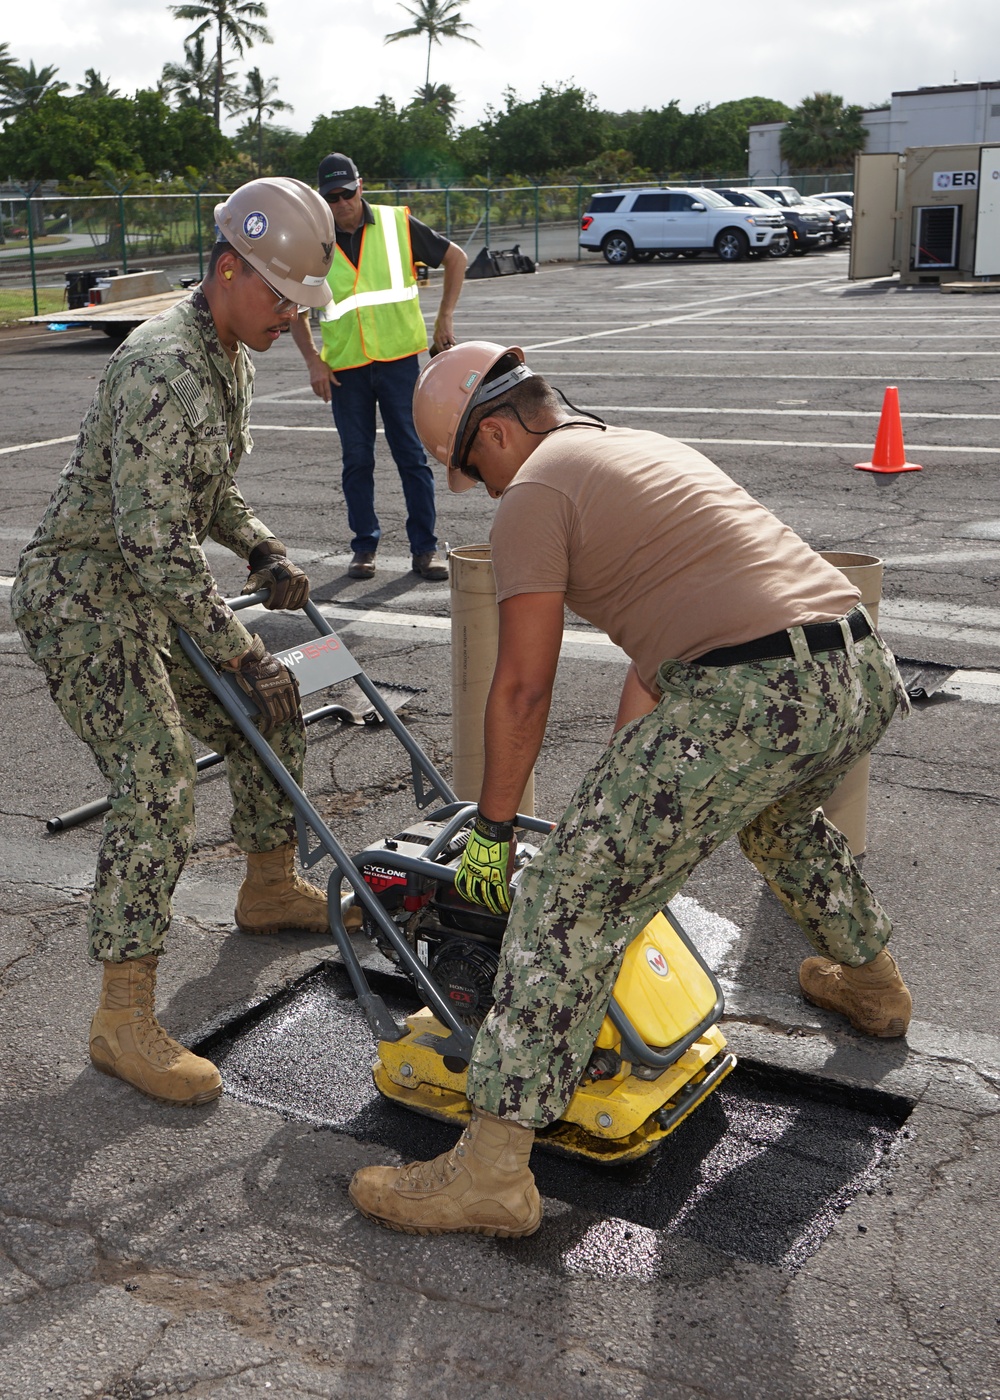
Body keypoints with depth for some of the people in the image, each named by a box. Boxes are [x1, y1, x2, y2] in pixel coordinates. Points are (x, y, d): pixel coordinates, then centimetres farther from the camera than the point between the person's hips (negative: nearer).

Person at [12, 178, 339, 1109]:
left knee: (267, 713, 17)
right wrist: (238, 651, -25)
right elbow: (154, 540, -29)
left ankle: (270, 890, 36)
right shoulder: (164, 369, -25)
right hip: (82, 596, -10)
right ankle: (124, 1022, -9)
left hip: (150, 594, 10)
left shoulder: (231, 356, 9)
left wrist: (259, 549, 3)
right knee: (157, 791, -17)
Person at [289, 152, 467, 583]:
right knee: (357, 461, 6)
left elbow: (455, 257, 10)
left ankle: (425, 547, 7)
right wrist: (312, 360, 1)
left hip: (399, 358, -1)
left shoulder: (397, 223, -1)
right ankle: (364, 546, 17)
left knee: (412, 455, 0)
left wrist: (445, 318, 4)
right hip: (344, 367, 1)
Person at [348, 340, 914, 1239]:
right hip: (869, 672, 9)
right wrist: (621, 792, 36)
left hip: (751, 697, -9)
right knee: (778, 814, 40)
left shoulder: (534, 493, 2)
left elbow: (522, 690, 0)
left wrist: (492, 830, 12)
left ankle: (493, 1169, -2)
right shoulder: (650, 448, 29)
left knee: (572, 898, -4)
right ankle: (870, 980, 58)